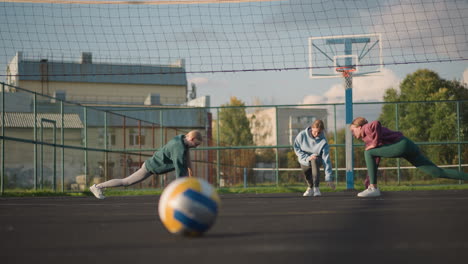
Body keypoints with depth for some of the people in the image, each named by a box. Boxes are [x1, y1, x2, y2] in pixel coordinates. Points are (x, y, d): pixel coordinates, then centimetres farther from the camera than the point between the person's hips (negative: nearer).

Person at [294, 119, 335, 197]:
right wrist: (307, 158, -20)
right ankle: (310, 187, 18)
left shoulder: (323, 142, -19)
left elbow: (326, 160, -21)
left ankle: (316, 188, -33)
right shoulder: (302, 135, -16)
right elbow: (296, 148, -6)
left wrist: (329, 178, -25)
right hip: (304, 160, 4)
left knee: (314, 161, -34)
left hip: (316, 159, -4)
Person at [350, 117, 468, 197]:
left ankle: (373, 188, -12)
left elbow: (376, 124, -24)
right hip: (410, 147, 10)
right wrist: (369, 178, 33)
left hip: (402, 144, -10)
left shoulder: (367, 127, 3)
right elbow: (375, 161, 34)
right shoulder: (367, 139, 30)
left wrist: (375, 143, -13)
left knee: (368, 153, -9)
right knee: (438, 173, 4)